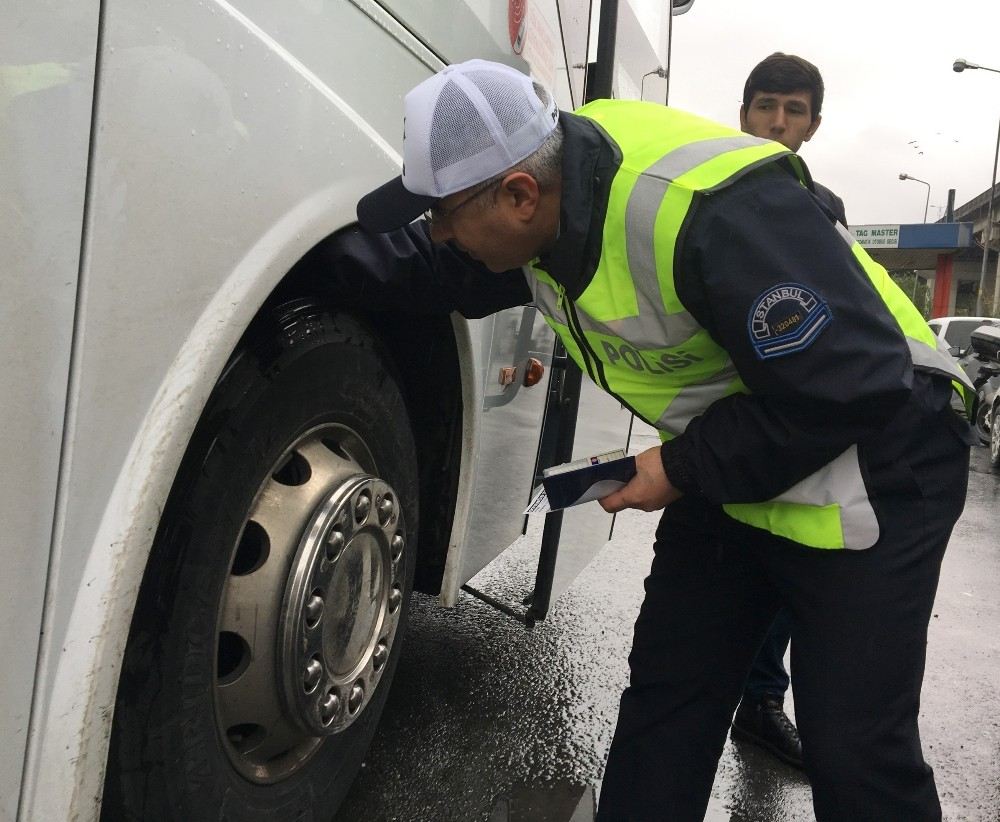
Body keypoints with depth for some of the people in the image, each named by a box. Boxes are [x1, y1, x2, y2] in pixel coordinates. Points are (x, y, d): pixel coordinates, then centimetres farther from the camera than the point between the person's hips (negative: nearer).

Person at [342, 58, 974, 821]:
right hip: (732, 466, 8)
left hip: (870, 467, -7)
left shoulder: (706, 212, -33)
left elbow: (853, 387, -27)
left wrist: (685, 469, -20)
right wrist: (341, 258, -1)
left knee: (855, 747, 0)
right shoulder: (546, 175, -6)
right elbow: (449, 272, 11)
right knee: (666, 693, 10)